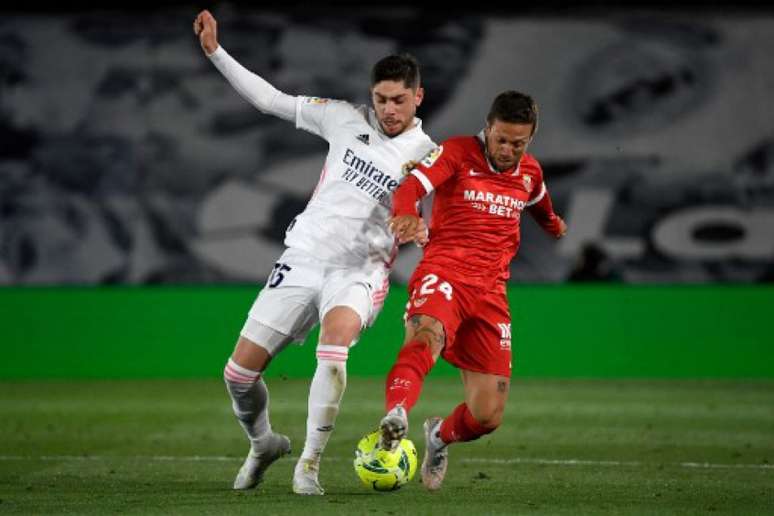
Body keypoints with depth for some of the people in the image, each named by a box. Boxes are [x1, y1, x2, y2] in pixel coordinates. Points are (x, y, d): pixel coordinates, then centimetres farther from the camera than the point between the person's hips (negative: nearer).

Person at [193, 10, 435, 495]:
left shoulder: (428, 156, -5)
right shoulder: (346, 119, 2)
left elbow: (432, 228, -2)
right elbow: (272, 99, 8)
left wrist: (420, 231, -26)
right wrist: (215, 51, 3)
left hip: (358, 271, -3)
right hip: (302, 258, 3)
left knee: (336, 340, -36)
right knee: (240, 372, 0)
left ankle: (310, 463, -26)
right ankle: (263, 443, 32)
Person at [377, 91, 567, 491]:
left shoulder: (530, 172, 12)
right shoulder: (458, 152, -3)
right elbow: (409, 189, -20)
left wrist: (552, 223, 59)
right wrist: (407, 214, -43)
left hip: (490, 292, 5)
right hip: (444, 273, -5)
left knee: (487, 415, -1)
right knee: (426, 337, -41)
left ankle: (440, 436, 34)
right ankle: (395, 416, -65)